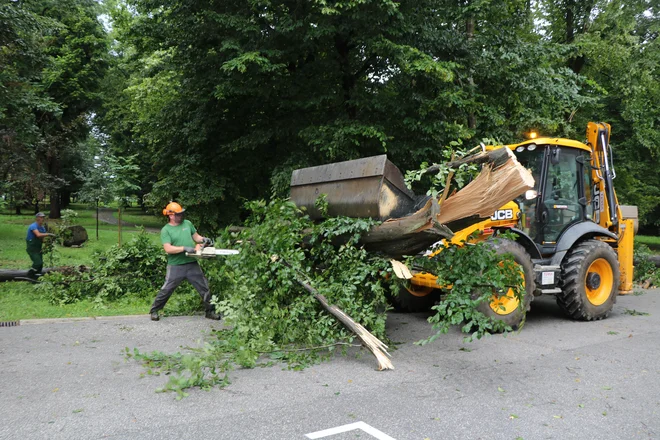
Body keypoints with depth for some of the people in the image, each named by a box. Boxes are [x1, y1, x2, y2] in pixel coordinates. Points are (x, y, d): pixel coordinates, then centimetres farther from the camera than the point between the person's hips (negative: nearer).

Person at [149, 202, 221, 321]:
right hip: (176, 266, -4)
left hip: (192, 264, 4)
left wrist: (203, 239, -4)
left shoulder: (187, 223, 8)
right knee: (166, 290, 4)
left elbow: (196, 237, 17)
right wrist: (184, 248, -23)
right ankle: (154, 311, 23)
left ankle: (210, 311, 20)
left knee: (204, 288, 7)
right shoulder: (165, 230, -6)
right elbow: (168, 249, -16)